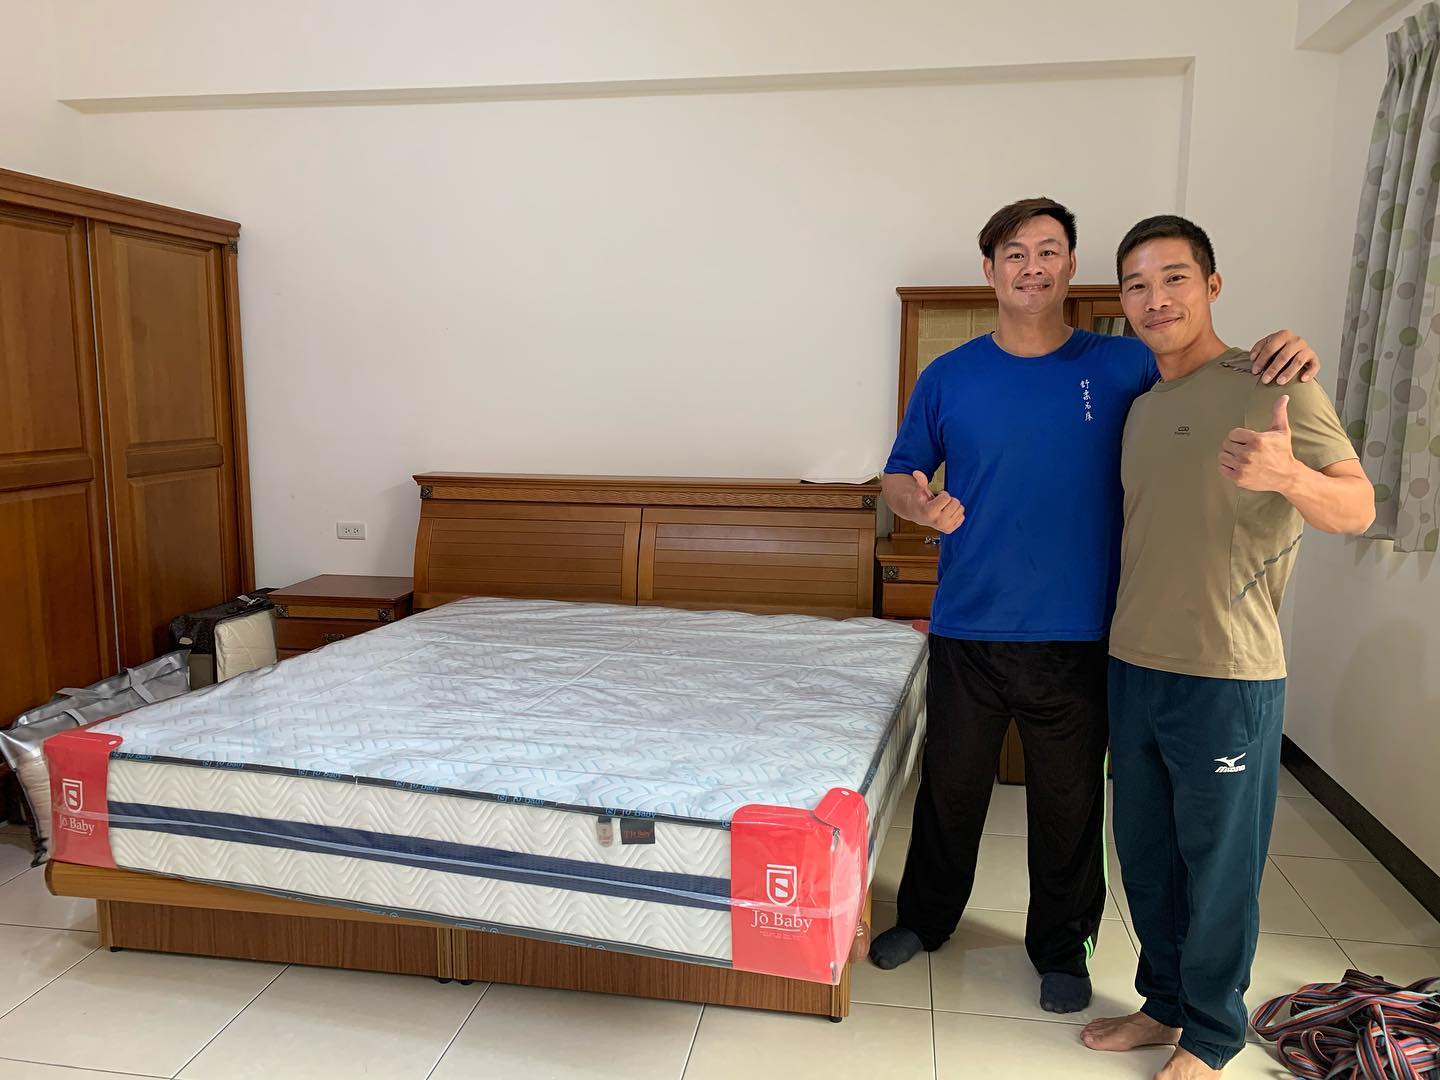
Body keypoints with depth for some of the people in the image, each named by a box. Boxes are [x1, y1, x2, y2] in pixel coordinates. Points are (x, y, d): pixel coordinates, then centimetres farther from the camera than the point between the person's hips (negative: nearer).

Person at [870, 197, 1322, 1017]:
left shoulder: (1122, 365, 0)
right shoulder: (949, 377, 1)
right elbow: (899, 475, 7)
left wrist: (1281, 355, -13)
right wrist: (920, 503, -16)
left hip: (1078, 634, 0)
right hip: (968, 628, 1)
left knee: (1069, 799, 13)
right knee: (950, 786, 15)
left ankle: (1063, 947, 35)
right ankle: (926, 917, 38)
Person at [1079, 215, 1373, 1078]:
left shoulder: (1274, 385, -8)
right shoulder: (1142, 408, 12)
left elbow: (1358, 508, -12)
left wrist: (1288, 475, -33)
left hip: (1228, 678, -6)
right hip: (1134, 667, 6)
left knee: (1220, 866, 7)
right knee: (1146, 853, 17)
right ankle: (1164, 1005, 36)